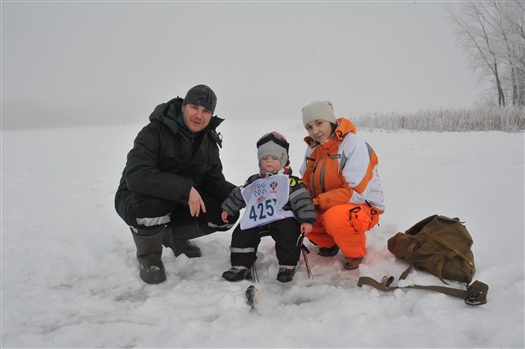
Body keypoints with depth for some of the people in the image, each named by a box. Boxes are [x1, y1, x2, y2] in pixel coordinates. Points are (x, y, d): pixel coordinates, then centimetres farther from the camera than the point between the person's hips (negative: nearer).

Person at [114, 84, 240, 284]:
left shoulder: (209, 141, -2)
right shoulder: (154, 132, -22)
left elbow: (213, 180, 0)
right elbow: (135, 175, -35)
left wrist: (234, 193, -23)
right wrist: (185, 188, -42)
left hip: (181, 203, 6)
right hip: (136, 199, -5)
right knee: (152, 203, -40)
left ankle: (174, 236, 12)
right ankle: (148, 255, -7)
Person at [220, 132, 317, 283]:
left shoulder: (290, 180, -2)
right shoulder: (253, 181, 15)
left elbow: (302, 199, -8)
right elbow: (239, 196, 26)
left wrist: (306, 220, -17)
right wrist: (228, 209, 27)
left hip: (283, 218, -5)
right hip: (257, 219, 5)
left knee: (289, 234, -28)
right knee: (241, 234, -7)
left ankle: (288, 265, -6)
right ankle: (241, 266, 5)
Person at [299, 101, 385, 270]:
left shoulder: (354, 144, -21)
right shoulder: (313, 147, 1)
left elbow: (355, 193, -27)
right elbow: (306, 182, 9)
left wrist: (317, 202, -25)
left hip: (363, 207, -7)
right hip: (326, 208, 7)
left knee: (334, 217, -37)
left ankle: (355, 252, -6)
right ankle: (329, 244, 11)